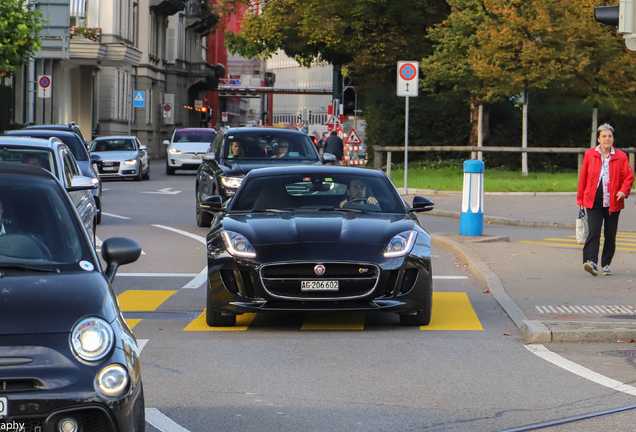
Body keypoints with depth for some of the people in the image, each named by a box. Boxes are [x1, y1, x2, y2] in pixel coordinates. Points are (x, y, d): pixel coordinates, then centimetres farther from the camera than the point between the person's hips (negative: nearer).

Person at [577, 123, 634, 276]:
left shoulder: (621, 157, 4)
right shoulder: (589, 154, 5)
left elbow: (628, 176, 4)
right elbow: (583, 177, 10)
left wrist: (624, 190, -15)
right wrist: (580, 198, 11)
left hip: (613, 202, 1)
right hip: (594, 201, -1)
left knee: (610, 235, 6)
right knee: (593, 232, -15)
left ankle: (606, 264, 19)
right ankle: (591, 262, -25)